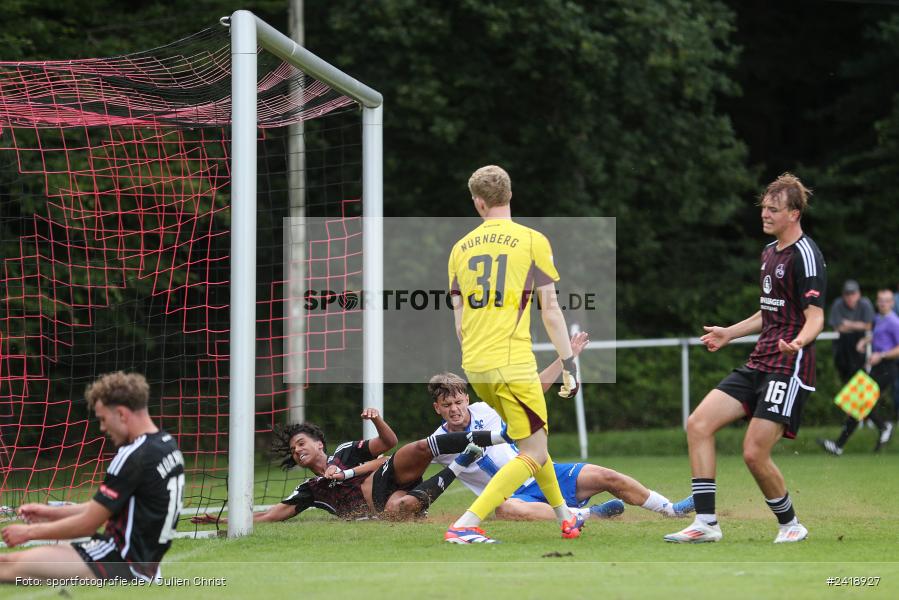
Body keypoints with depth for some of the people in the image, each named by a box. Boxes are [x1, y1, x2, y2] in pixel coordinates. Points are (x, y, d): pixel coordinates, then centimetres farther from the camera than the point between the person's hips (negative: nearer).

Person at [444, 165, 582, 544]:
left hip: (474, 366, 6)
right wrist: (569, 363, 1)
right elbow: (550, 308, -4)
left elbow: (459, 318, 14)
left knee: (532, 442, 24)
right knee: (533, 455, -1)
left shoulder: (461, 248, 10)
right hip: (512, 363, -6)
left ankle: (565, 517, 35)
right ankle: (465, 526, -15)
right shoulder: (532, 241, -2)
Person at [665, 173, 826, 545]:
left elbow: (815, 317, -18)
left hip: (789, 368, -9)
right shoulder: (770, 252, 17)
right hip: (759, 364, 9)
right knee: (698, 424, -3)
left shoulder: (805, 255, -11)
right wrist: (729, 333, 33)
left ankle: (790, 525, 9)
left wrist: (798, 342, -38)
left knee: (754, 454, -14)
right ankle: (706, 522, -2)